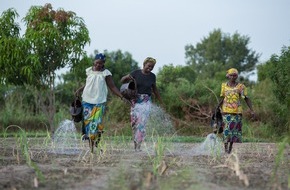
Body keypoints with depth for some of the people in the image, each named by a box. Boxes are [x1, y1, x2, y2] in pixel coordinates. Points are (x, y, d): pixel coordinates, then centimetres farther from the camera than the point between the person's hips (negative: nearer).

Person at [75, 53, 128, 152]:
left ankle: (96, 145, -6)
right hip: (87, 100, 3)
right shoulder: (89, 71, 9)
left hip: (99, 102, -3)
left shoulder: (106, 73, -1)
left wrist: (122, 97, -8)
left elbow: (112, 87, 1)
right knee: (87, 122, 0)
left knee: (97, 123, -10)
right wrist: (79, 90, 9)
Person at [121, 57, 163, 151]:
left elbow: (155, 90, 19)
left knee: (142, 123, -10)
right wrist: (127, 77, -19)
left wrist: (161, 102, 25)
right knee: (134, 123, 0)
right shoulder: (136, 73, -1)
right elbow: (122, 80, 4)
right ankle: (135, 143, 9)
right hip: (135, 101, 0)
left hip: (146, 102, 1)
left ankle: (138, 146, -9)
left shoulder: (152, 76, 5)